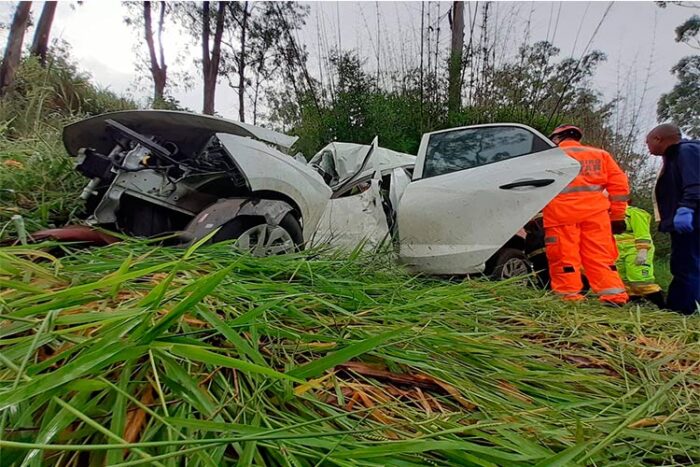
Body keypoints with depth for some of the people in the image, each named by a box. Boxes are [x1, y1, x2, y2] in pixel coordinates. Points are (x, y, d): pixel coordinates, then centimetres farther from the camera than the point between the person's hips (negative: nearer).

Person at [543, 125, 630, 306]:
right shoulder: (600, 155, 21)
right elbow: (619, 184, 14)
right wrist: (617, 216, 15)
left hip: (562, 213, -3)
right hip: (595, 212, 4)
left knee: (565, 257, -4)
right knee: (600, 256, 6)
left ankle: (569, 298, -7)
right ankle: (614, 297, -1)